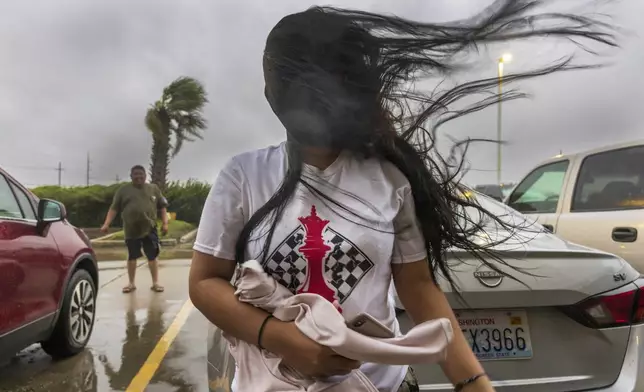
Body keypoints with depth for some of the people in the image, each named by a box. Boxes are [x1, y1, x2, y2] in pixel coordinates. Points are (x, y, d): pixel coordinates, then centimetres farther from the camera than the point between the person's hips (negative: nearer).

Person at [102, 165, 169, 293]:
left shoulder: (154, 188, 9)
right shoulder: (123, 190, 6)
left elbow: (162, 206, 10)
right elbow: (114, 208, 4)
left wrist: (165, 223, 0)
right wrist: (106, 224, -8)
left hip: (150, 229, 0)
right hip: (131, 230, 0)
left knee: (152, 256, 2)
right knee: (132, 257, 10)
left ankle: (155, 282, 10)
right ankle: (131, 283, 21)